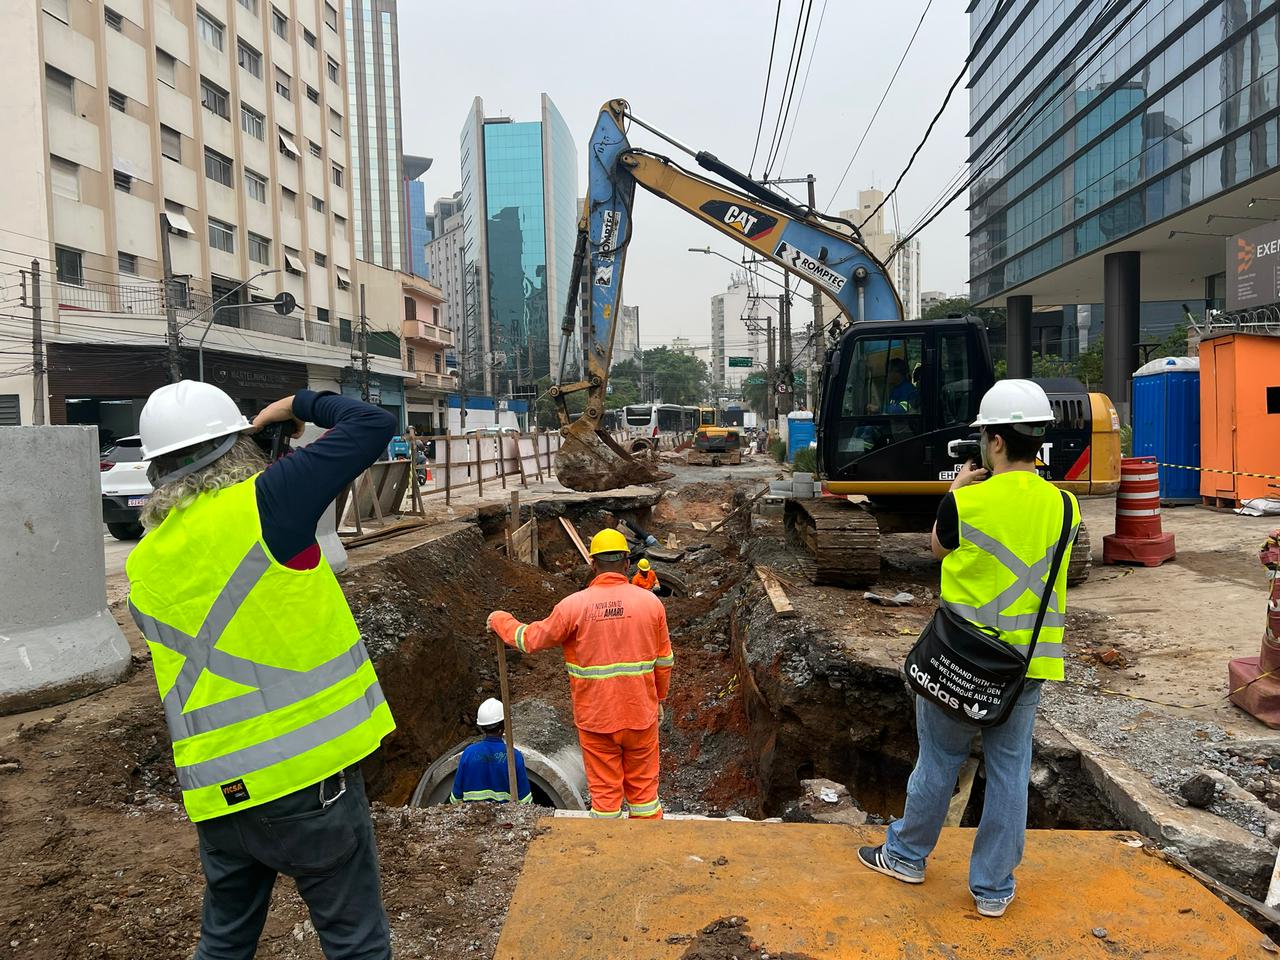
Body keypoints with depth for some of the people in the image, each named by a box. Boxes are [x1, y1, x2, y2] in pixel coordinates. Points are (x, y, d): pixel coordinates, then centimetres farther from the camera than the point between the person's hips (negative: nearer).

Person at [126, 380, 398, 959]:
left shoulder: (145, 565, 6)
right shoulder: (259, 504, -13)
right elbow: (373, 425, -10)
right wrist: (299, 405, 8)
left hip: (215, 790, 7)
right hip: (306, 772, -6)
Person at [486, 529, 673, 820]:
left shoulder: (574, 605, -13)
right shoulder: (651, 602, -6)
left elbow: (530, 639, -2)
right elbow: (663, 661, 3)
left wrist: (500, 620, 16)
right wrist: (658, 698, 19)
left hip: (595, 717, -1)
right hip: (640, 713, 2)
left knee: (604, 790, 12)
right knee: (643, 785, 16)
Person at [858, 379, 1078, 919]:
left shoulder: (964, 503, -17)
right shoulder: (1062, 505, -5)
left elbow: (938, 549, 3)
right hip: (1028, 660, 3)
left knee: (941, 757, 14)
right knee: (1009, 768, 13)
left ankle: (907, 853, 33)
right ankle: (993, 887, 24)